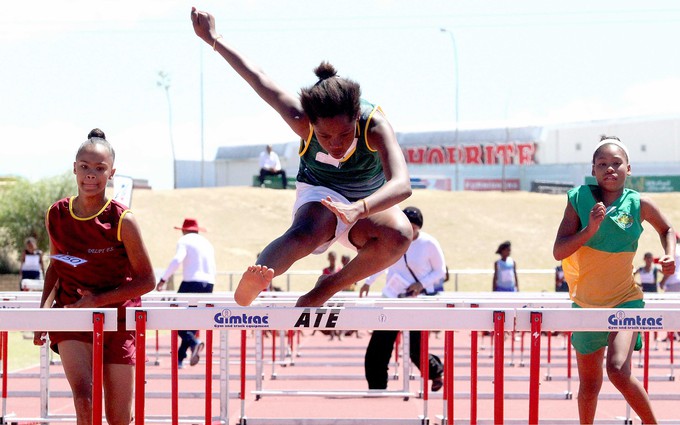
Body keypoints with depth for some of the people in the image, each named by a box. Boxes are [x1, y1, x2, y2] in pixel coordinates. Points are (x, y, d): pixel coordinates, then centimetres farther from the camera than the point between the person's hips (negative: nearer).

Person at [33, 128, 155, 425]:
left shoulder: (122, 221, -12)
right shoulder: (57, 215, -2)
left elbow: (146, 281, -7)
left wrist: (99, 299, -15)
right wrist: (45, 306, 1)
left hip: (118, 322, -1)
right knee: (83, 396, -24)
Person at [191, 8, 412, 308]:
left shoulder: (375, 126, -33)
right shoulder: (302, 121, -28)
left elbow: (401, 184, -49)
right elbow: (258, 79, -14)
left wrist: (359, 209, -68)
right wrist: (213, 39, -2)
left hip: (370, 204, 1)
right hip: (319, 194, -1)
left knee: (398, 234, -35)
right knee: (306, 233, -39)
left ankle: (329, 286, -16)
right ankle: (249, 286, -59)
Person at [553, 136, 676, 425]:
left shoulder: (638, 205, -7)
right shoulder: (579, 200, -7)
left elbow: (666, 229, 15)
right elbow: (558, 252, -13)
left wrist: (670, 255, -4)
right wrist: (590, 229, -27)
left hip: (624, 302, -2)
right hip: (586, 303, 2)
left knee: (618, 371, -26)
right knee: (589, 385, 15)